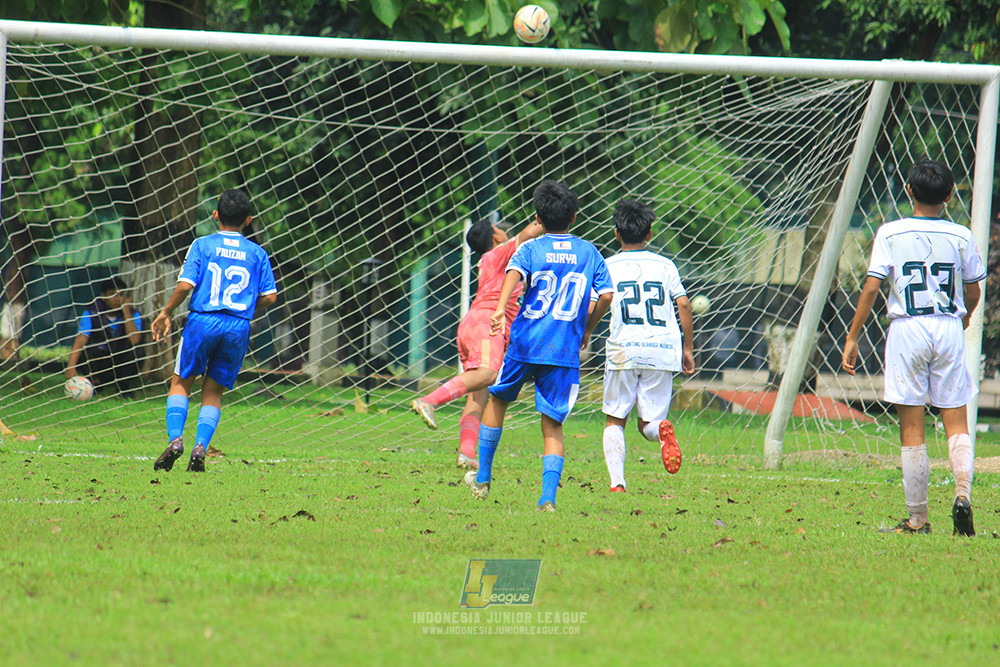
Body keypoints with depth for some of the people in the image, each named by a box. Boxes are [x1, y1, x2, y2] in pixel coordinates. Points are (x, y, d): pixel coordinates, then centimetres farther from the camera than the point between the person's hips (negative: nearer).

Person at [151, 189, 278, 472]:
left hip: (202, 321, -2)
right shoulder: (257, 253, 8)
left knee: (181, 383, 13)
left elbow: (185, 285, -7)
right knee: (213, 393, 12)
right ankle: (200, 448, -5)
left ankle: (175, 439, -8)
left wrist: (166, 312, 7)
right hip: (239, 327, 2)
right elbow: (270, 297, 4)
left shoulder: (202, 245, 2)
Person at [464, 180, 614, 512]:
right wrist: (586, 329, 15)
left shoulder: (530, 248, 3)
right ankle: (548, 495, -15)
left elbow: (514, 273, -18)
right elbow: (606, 295, 0)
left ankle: (483, 478, 30)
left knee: (497, 399, 23)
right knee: (552, 424, 3)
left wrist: (500, 309, -32)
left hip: (525, 343, 0)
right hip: (565, 350, 0)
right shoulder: (589, 252, 8)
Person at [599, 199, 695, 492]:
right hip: (663, 351, 2)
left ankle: (617, 482, -11)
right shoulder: (665, 266, 10)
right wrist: (688, 349, 10)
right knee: (648, 422, 10)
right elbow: (684, 305, 3)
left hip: (623, 350, -1)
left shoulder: (607, 267, 5)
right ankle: (662, 429, -27)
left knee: (614, 420, 10)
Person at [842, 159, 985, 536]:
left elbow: (871, 287, -6)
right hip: (949, 328, 2)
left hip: (907, 329, -2)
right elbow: (973, 292, 12)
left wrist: (852, 338, -1)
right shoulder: (960, 237, 3)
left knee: (911, 429, 2)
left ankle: (917, 518, 3)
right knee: (956, 422, 7)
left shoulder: (891, 234, -2)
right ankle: (963, 493, -15)